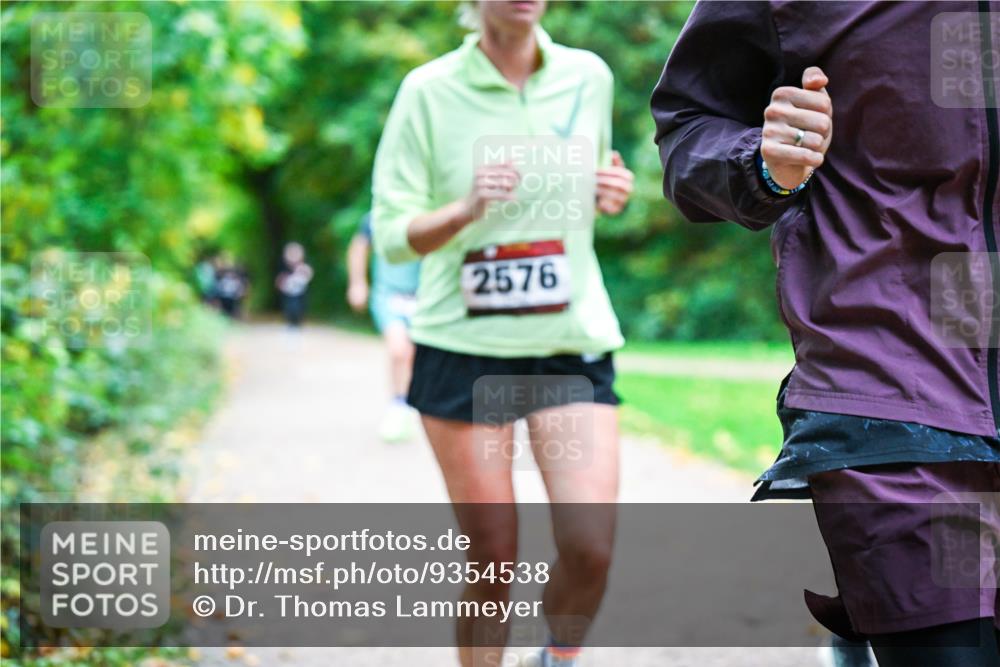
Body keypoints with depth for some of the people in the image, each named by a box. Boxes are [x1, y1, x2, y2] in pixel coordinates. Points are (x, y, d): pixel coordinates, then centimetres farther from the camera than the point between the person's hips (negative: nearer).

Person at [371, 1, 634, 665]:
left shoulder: (589, 77, 5)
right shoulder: (429, 91, -4)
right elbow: (391, 235, -4)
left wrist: (611, 195, -1)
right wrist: (465, 210, -23)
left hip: (573, 343, 2)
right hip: (464, 345, -2)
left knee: (592, 546, -10)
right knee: (491, 559, 1)